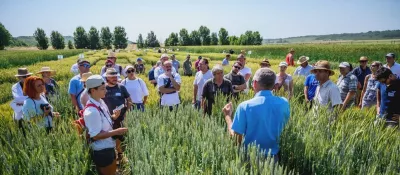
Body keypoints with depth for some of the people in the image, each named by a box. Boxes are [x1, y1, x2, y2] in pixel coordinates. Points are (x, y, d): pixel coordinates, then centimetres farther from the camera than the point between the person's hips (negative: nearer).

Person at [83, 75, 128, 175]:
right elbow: (95, 135, -24)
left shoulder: (101, 102, -1)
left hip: (109, 147, 9)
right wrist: (116, 132, -24)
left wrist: (113, 117, -4)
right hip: (101, 151, -8)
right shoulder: (91, 111, -28)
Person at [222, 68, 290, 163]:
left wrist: (227, 116, -3)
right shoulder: (284, 103, -10)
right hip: (273, 156, 3)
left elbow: (235, 136, -17)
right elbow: (282, 129, 6)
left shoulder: (245, 106, -21)